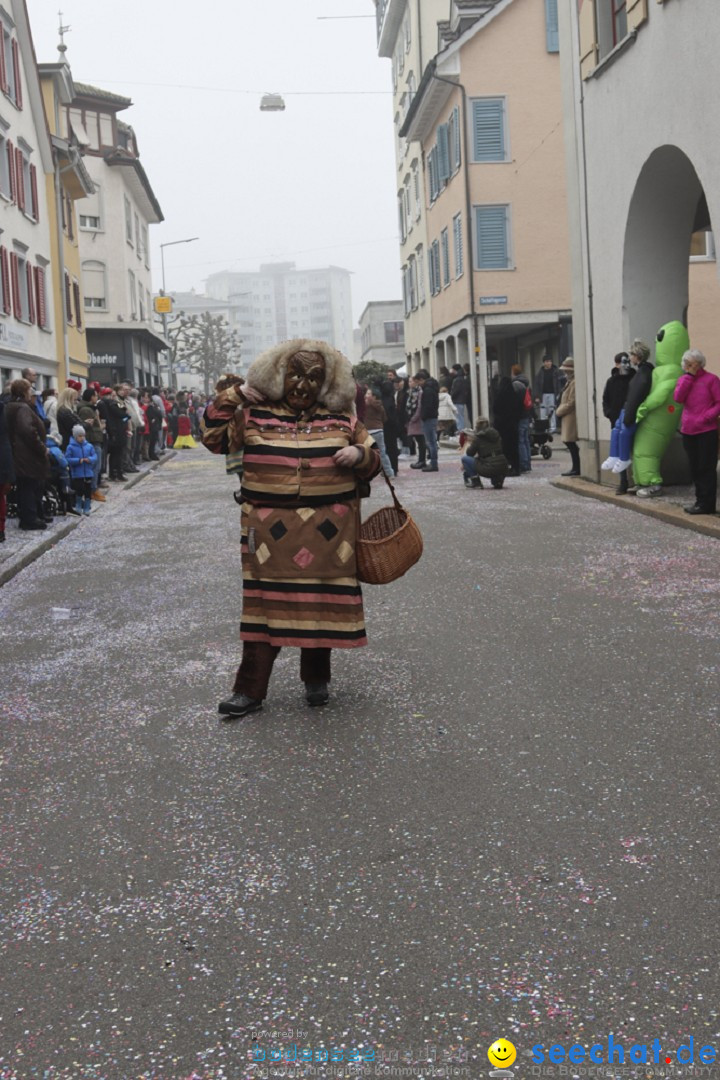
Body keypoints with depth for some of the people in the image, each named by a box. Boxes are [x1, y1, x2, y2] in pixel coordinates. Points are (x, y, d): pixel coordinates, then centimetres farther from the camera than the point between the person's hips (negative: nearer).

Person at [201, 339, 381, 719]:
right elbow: (214, 437, 4)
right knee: (264, 604, 2)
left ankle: (316, 679, 26)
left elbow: (373, 461, 14)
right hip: (270, 530, -1)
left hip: (326, 531, 1)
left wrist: (358, 455, -9)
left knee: (322, 604, 8)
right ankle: (250, 689, 9)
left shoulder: (340, 419, 7)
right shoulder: (254, 416, 4)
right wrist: (232, 397, -4)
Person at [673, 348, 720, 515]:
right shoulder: (683, 380, 12)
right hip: (688, 431, 6)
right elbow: (678, 398, -6)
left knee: (706, 468, -5)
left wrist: (706, 417, -17)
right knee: (695, 468, 10)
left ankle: (707, 504, -4)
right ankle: (700, 501, 17)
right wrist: (689, 376, -9)